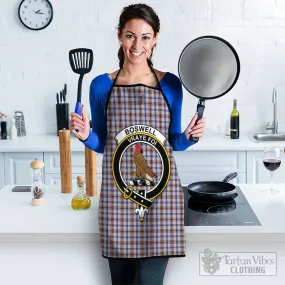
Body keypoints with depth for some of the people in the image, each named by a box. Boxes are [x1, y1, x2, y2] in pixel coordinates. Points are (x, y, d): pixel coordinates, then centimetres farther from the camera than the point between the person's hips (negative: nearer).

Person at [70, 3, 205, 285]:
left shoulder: (170, 84, 3)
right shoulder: (102, 85, 4)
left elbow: (173, 142, 12)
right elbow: (101, 144, 11)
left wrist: (188, 136, -8)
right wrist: (85, 135, -9)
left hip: (160, 191, -1)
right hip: (117, 192, 1)